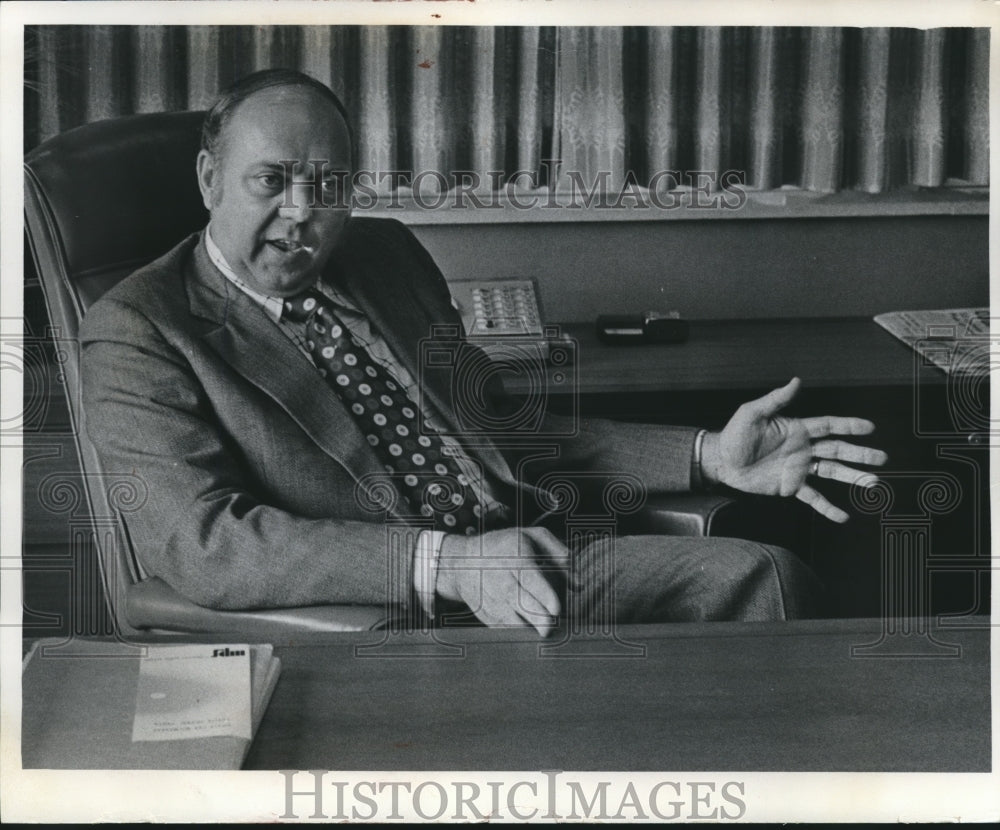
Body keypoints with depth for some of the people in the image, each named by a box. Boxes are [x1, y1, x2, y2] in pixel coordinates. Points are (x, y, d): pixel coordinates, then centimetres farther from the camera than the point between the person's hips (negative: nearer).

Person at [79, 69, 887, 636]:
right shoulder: (136, 333, -2)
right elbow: (200, 542, -17)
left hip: (524, 566, 7)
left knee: (765, 573, -10)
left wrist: (708, 457, 11)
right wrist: (449, 563, -27)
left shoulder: (384, 254, 19)